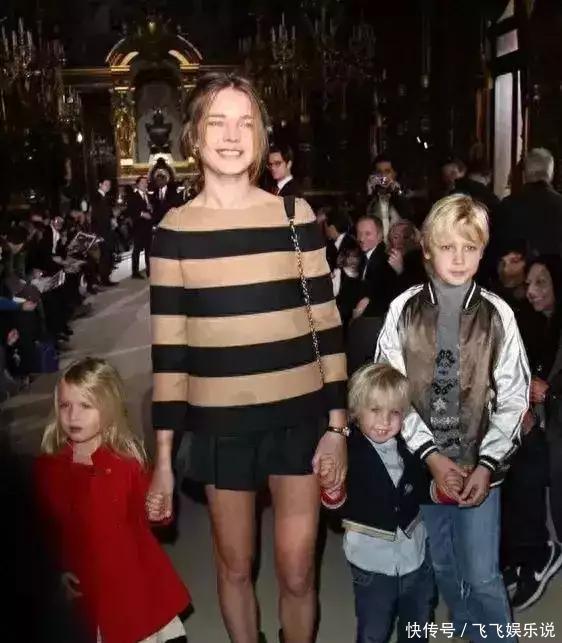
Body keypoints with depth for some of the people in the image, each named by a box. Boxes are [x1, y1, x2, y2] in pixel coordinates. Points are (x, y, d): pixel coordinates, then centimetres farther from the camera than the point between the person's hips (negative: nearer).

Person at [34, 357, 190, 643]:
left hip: (137, 580, -2)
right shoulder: (48, 466, -4)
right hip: (89, 586, 2)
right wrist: (60, 570, 2)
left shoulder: (126, 461, -11)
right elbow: (46, 526, 7)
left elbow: (147, 511, -1)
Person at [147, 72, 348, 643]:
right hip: (220, 423, 1)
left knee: (297, 574, 7)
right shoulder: (174, 230, -2)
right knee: (234, 567, 15)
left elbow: (326, 323, 1)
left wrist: (337, 425, -2)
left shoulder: (296, 215, -2)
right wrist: (162, 455, -1)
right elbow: (168, 346, 0)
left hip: (299, 417, 0)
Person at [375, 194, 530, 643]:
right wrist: (430, 454, -12)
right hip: (421, 461, 1)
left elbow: (513, 397, -2)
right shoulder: (404, 311, -5)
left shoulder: (498, 315, -5)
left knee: (482, 576, 0)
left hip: (479, 463, -1)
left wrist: (487, 464, -10)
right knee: (442, 567, 17)